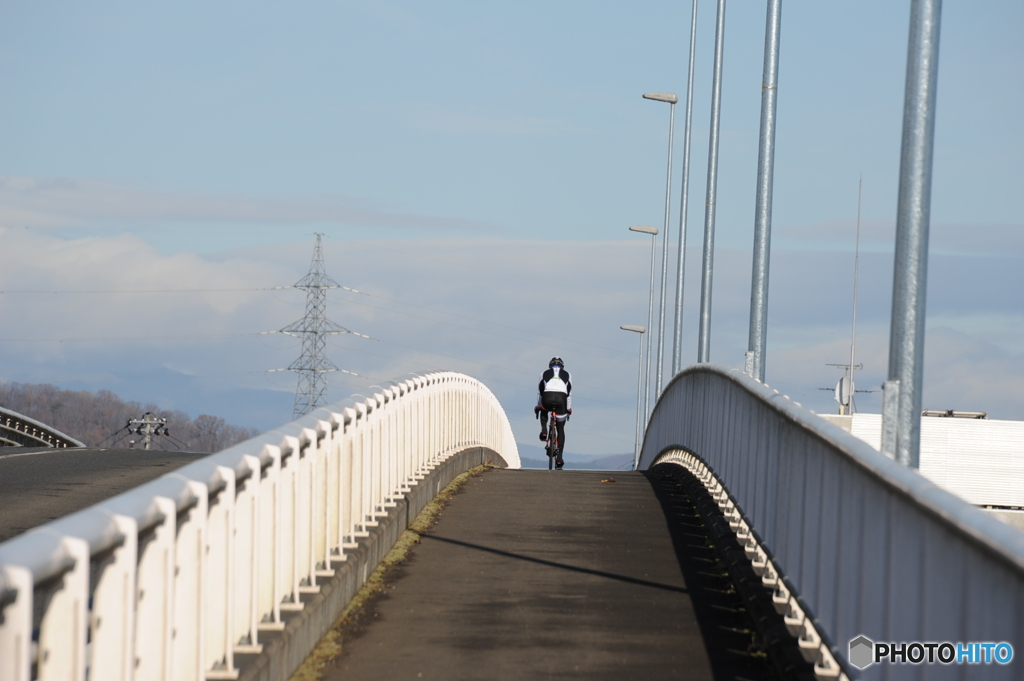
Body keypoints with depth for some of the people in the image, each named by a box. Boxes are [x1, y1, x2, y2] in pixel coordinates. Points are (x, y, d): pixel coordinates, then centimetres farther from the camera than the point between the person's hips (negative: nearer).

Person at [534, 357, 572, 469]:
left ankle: (544, 431, 13)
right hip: (561, 399, 0)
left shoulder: (545, 374, 26)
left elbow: (540, 391, 30)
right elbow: (569, 392, 30)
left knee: (543, 411, 39)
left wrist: (538, 406, 41)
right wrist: (568, 409, 39)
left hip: (547, 398, 0)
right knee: (560, 429, 13)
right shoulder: (566, 375, 27)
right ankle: (559, 458, 5)